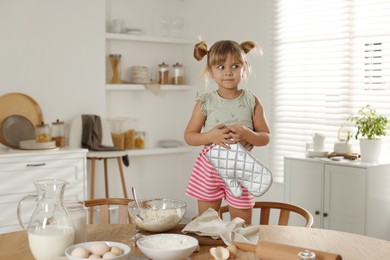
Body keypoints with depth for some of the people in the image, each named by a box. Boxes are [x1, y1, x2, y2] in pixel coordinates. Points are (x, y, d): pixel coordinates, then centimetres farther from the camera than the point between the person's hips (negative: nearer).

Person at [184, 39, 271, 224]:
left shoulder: (252, 102, -3)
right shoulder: (205, 102, -4)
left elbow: (265, 138, -1)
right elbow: (189, 136, -1)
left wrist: (246, 134, -22)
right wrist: (210, 136, -20)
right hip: (209, 167, 0)